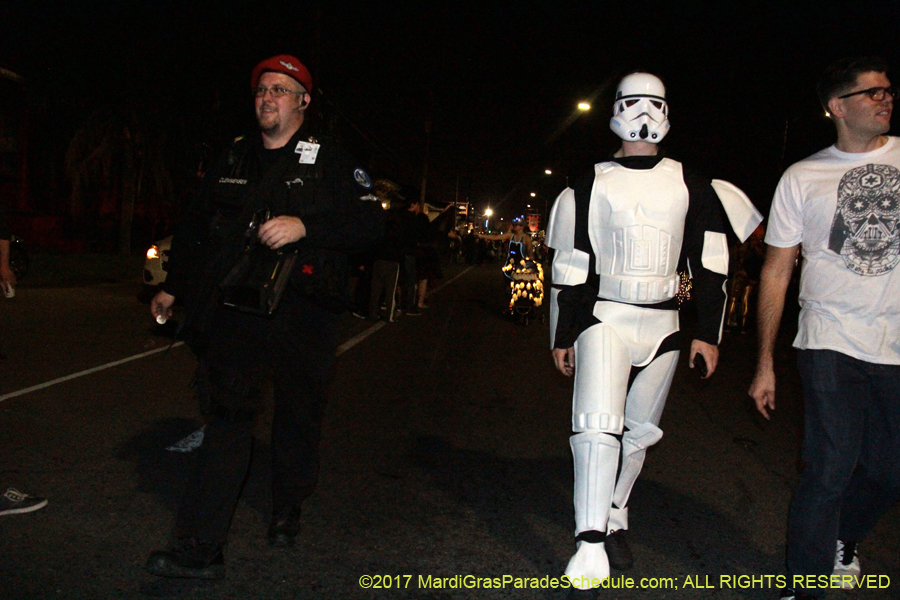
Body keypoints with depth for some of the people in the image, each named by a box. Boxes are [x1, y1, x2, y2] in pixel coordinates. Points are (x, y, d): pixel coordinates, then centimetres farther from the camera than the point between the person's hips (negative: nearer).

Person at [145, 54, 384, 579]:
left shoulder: (329, 159, 0)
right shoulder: (234, 160, 14)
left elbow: (371, 224, -8)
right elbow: (196, 226, 24)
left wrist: (305, 226, -20)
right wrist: (174, 286, 26)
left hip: (302, 314, -3)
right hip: (236, 309, 3)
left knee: (298, 417, 9)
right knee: (227, 416, -1)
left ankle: (287, 511, 33)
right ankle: (201, 547, 1)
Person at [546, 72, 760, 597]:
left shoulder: (690, 186, 7)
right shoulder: (591, 185, 3)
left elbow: (711, 263, 7)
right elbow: (570, 266, 5)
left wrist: (709, 334, 3)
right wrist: (562, 337, 5)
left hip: (662, 326, 3)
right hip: (603, 319, -2)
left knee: (639, 431, 10)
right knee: (599, 426, -15)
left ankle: (615, 520, 30)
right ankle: (591, 547, -9)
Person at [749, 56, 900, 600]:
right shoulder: (803, 178, 3)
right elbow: (777, 271, 3)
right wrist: (765, 364, 1)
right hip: (832, 343, -3)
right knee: (831, 467, -8)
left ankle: (843, 537, 41)